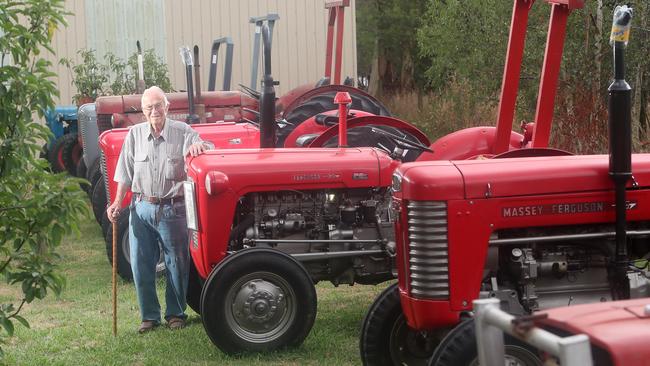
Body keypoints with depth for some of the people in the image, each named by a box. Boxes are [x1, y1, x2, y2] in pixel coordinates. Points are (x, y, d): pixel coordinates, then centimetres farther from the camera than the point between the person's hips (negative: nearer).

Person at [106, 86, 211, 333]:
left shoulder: (182, 132, -4)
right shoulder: (135, 134, 5)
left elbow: (208, 152, -13)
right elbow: (125, 173, 9)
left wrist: (200, 146, -36)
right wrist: (117, 202, 1)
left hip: (171, 208, -3)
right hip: (142, 208, 3)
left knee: (176, 264, 5)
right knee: (140, 264, 5)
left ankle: (176, 313, 21)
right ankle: (149, 316, 17)